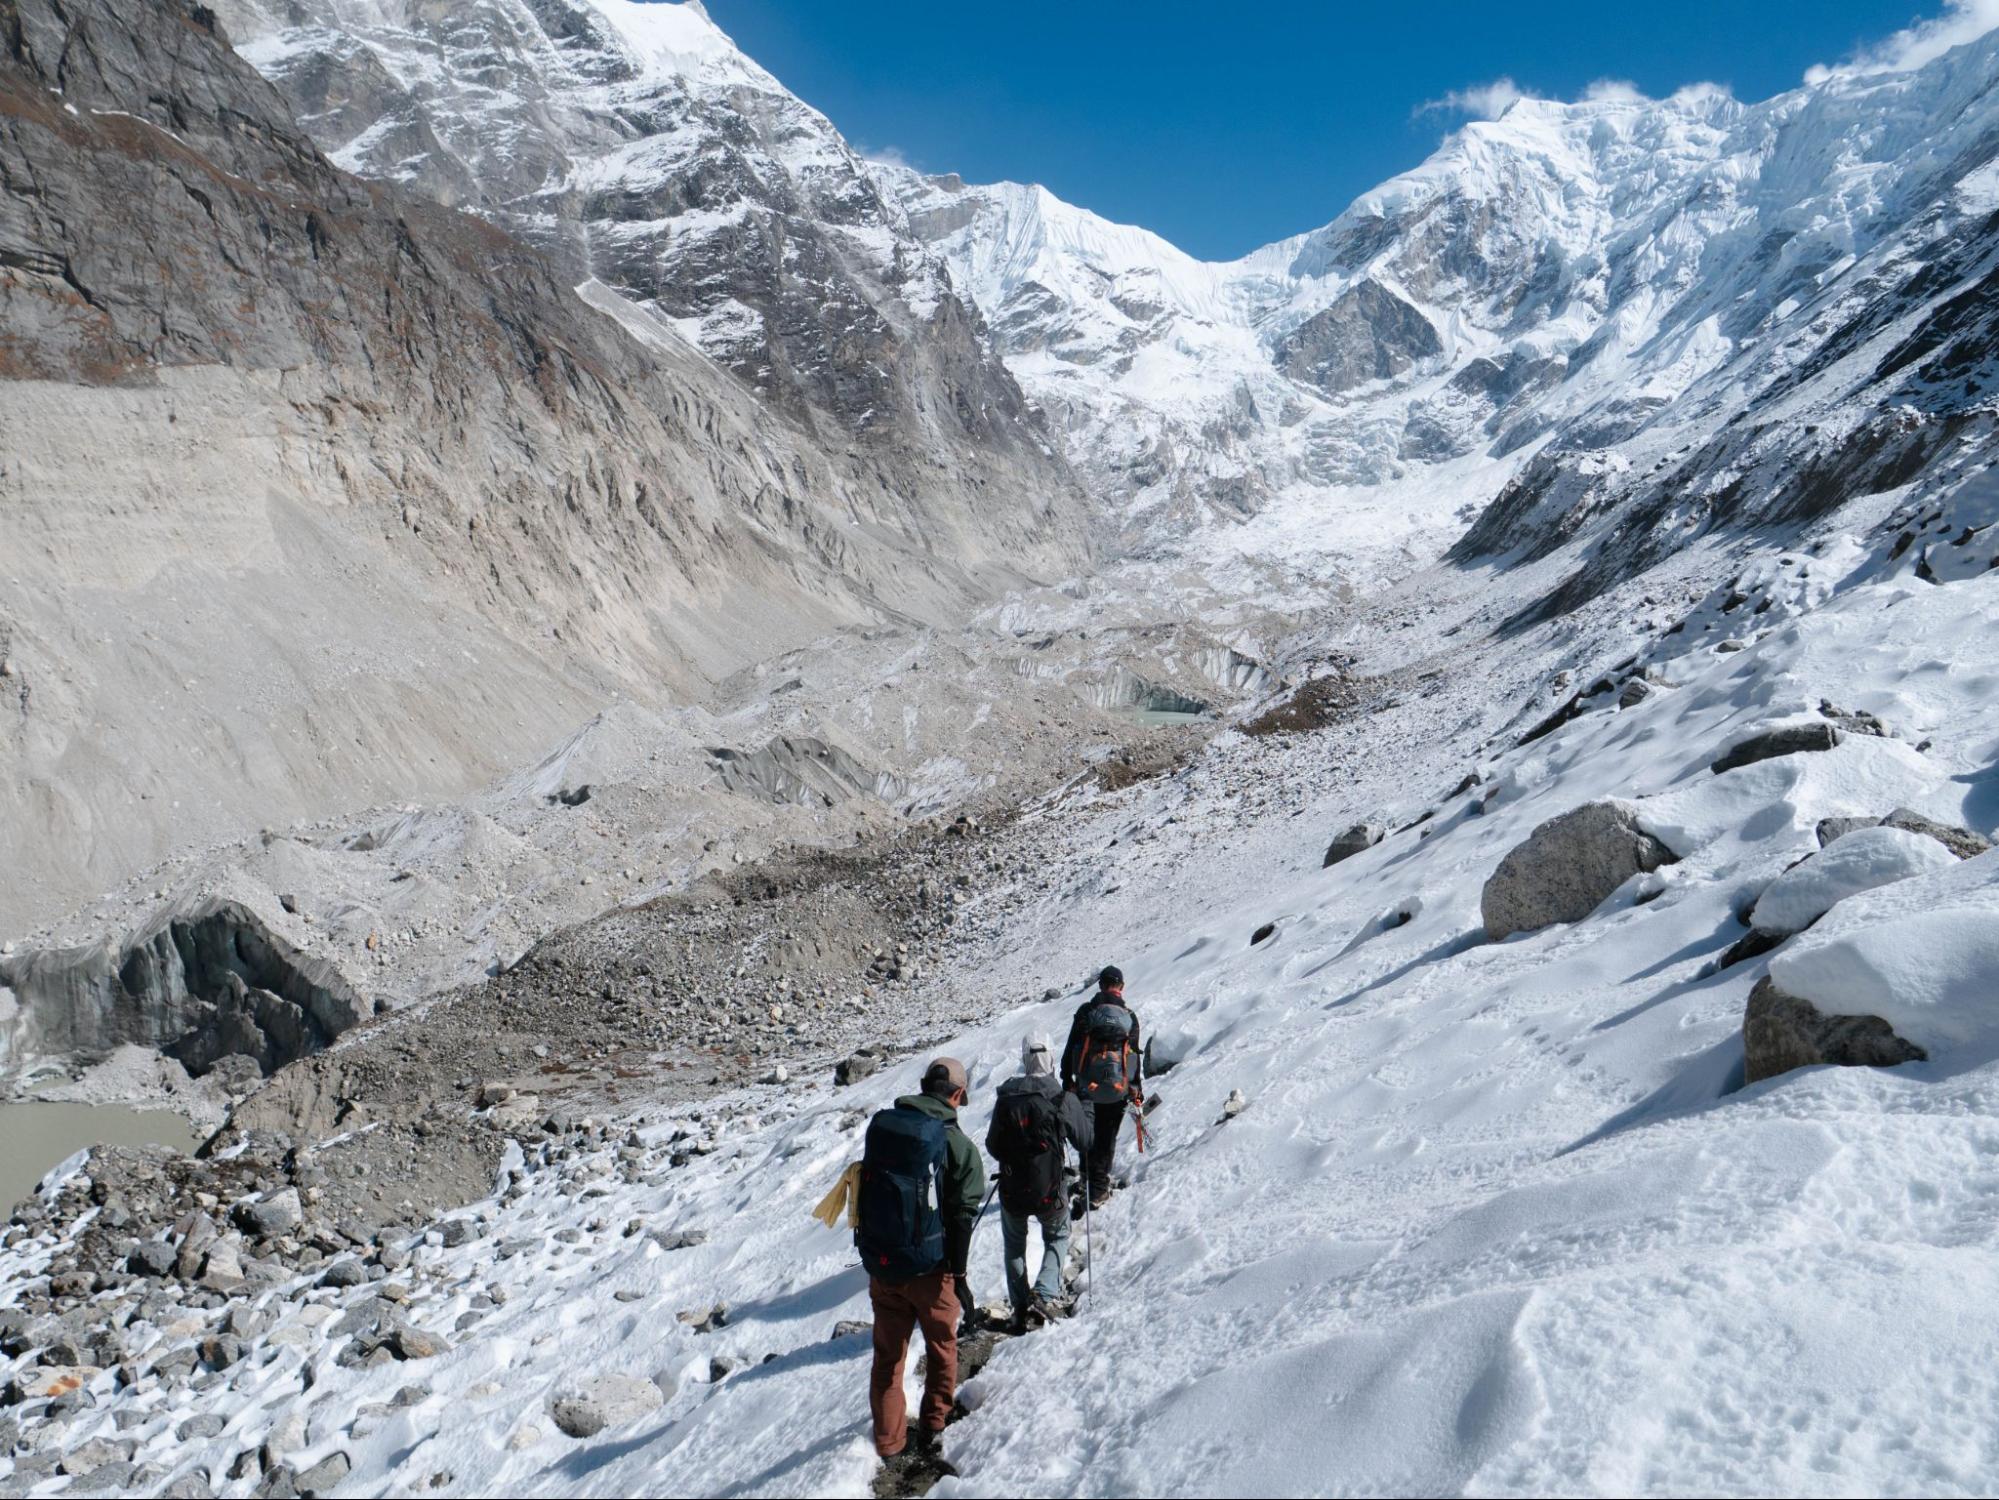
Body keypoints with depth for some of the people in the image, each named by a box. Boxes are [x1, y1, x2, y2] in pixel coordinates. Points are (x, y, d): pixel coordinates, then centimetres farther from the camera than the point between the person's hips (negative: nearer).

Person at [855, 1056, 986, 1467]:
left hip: (880, 1263, 4)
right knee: (941, 1347, 20)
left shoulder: (881, 1125, -1)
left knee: (887, 1352, 16)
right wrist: (958, 1274, -6)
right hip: (929, 1265, -4)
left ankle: (889, 1438, 24)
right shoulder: (957, 1144, -15)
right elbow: (962, 1216, -14)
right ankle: (932, 1427, 30)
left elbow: (865, 1190, 8)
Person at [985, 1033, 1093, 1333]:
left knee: (1015, 1245, 26)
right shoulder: (1064, 1100, -15)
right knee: (1058, 1238, 25)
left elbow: (992, 1146, 1)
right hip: (1050, 1192, -1)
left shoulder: (1006, 1098, -9)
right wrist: (1085, 1111, 14)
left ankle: (1019, 1307, 24)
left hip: (1012, 1190, 1)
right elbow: (1086, 1143, -4)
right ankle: (1044, 1294, 7)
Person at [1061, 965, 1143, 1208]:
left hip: (1086, 1085, -1)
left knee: (1086, 1134, 16)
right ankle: (1097, 1190, 10)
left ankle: (1087, 1178, 9)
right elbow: (1135, 1055, 3)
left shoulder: (1086, 1011, -2)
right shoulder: (1130, 1015, 1)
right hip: (1118, 1088, 1)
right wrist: (1137, 1089, 12)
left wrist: (1067, 1081, 6)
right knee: (1106, 1138, 9)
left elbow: (1070, 1049, -1)